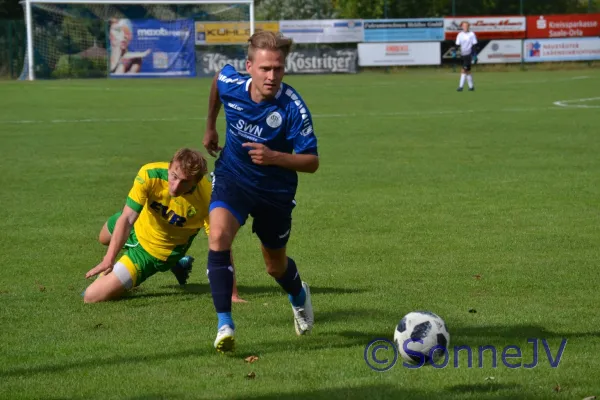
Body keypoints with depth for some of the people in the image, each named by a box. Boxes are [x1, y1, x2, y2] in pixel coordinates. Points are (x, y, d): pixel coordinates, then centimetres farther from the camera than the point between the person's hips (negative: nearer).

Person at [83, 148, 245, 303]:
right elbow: (127, 219, -35)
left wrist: (232, 295, -36)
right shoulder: (149, 175, -35)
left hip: (158, 251, -4)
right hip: (139, 226, 4)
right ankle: (176, 264, 49)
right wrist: (108, 260, -46)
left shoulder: (207, 199, -39)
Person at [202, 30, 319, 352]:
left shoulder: (293, 107, -27)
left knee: (275, 266, 15)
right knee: (218, 235, -29)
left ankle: (298, 295, 54)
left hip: (275, 190, -1)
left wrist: (274, 157, -40)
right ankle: (224, 325, -24)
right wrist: (210, 128, 19)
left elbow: (312, 162, -23)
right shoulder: (230, 84, -17)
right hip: (232, 177, 1)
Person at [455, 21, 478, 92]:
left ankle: (461, 86, -16)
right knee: (467, 71, 9)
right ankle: (471, 86, 18)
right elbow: (457, 44, 6)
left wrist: (475, 56, -6)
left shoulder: (472, 34, -1)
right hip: (462, 54, 4)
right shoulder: (460, 35, 6)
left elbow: (474, 45, -1)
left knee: (464, 70, -14)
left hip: (469, 54, -4)